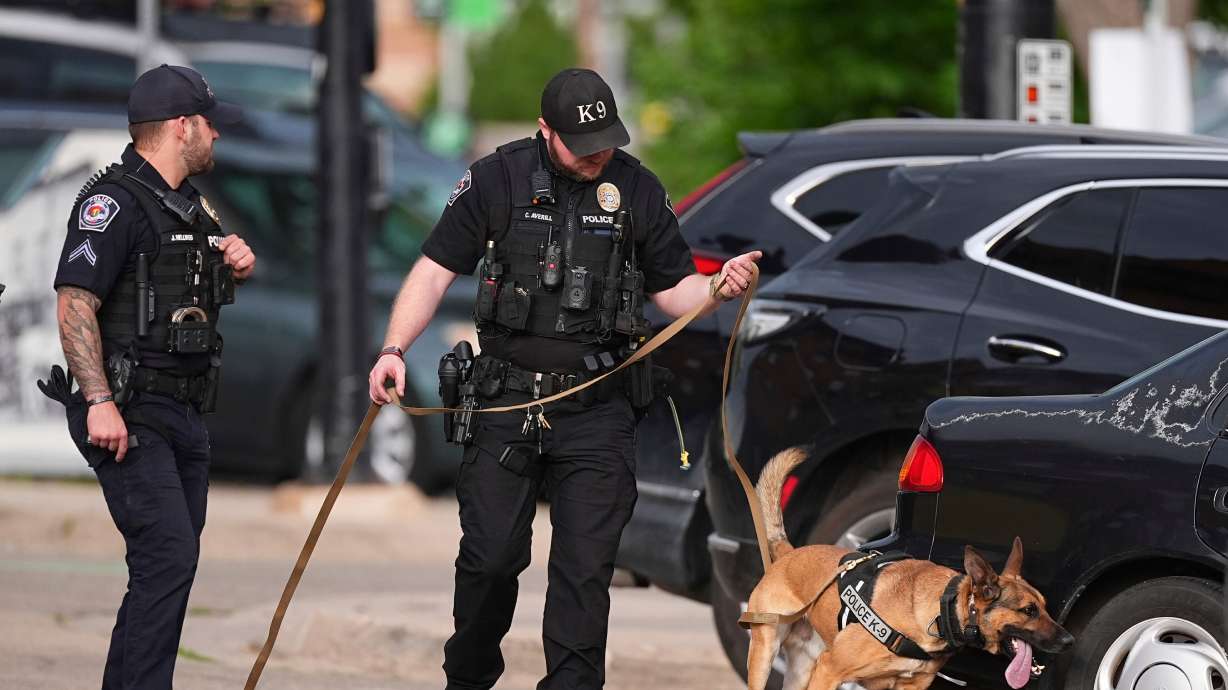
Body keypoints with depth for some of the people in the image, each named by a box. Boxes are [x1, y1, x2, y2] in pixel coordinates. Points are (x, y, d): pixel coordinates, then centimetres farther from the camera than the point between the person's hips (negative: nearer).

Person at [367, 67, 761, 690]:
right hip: (505, 404, -1)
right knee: (490, 557, 2)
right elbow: (436, 270, 1)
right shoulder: (497, 180, -1)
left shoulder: (637, 190, 4)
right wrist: (394, 350, -11)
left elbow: (672, 289, 10)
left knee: (585, 568, -4)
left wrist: (717, 288, -12)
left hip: (598, 411, 1)